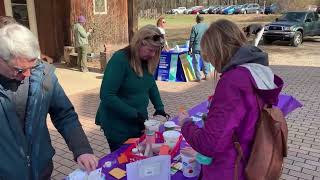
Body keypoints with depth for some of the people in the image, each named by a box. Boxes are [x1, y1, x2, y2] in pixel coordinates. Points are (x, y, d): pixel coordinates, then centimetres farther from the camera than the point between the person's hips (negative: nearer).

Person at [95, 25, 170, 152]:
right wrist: (134, 114, -25)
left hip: (138, 123, 7)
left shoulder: (145, 61, 1)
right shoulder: (120, 59, -21)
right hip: (118, 126, -7)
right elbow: (106, 96, -26)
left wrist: (159, 108, 2)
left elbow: (151, 85, 15)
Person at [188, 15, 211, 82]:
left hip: (196, 48, -4)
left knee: (196, 62, 4)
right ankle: (206, 75, 22)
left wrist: (190, 49, 0)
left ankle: (198, 77, 5)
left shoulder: (194, 27, -10)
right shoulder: (207, 26, 1)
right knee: (205, 61, 17)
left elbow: (192, 39, -8)